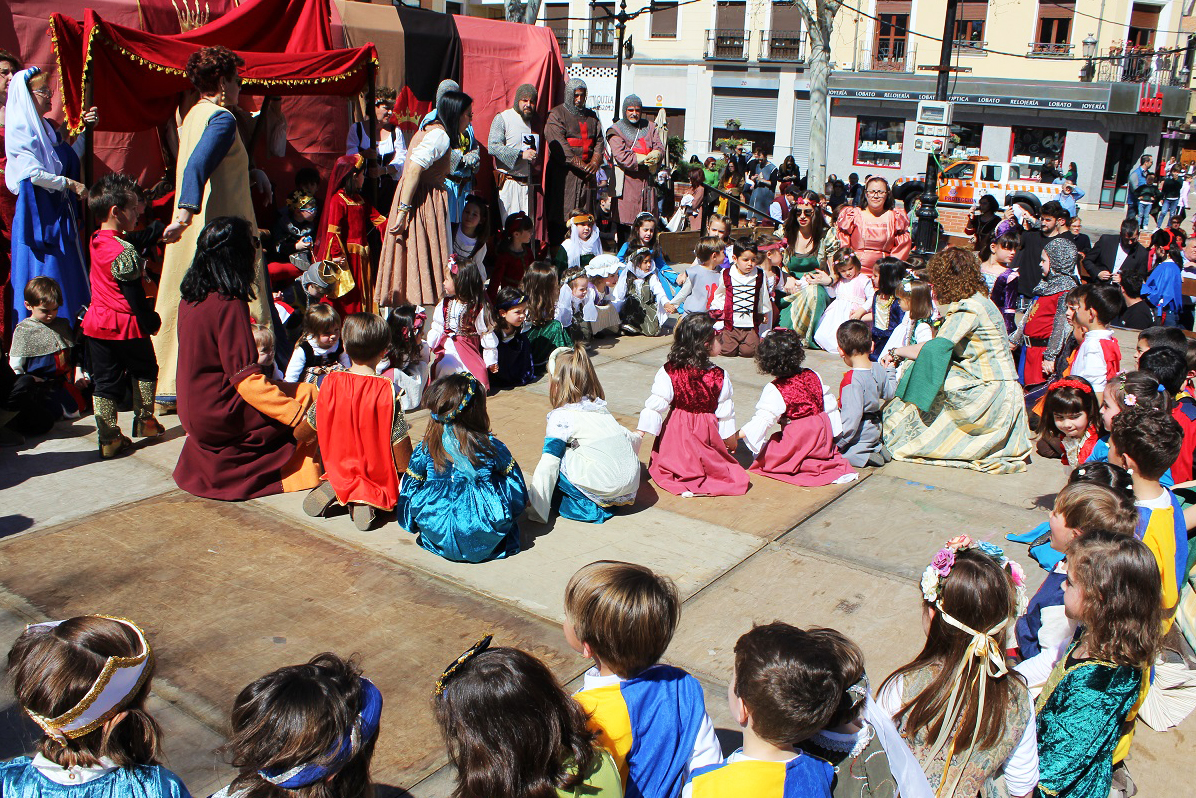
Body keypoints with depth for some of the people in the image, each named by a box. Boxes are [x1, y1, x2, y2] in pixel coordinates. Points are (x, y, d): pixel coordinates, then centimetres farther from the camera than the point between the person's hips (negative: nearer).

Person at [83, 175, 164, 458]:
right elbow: (135, 296, -18)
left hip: (96, 325, 7)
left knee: (104, 381, 8)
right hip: (127, 326, -7)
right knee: (145, 370, 17)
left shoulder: (96, 241, 4)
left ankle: (108, 439, 10)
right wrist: (151, 321, -8)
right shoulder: (124, 251, -20)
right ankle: (145, 421, 26)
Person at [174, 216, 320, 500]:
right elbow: (247, 379, -24)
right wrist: (299, 416, -23)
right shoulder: (229, 304, -22)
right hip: (219, 416, -9)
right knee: (309, 395, -1)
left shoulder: (190, 296, 4)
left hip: (193, 411, 9)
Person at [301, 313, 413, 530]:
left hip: (340, 470, 5)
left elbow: (311, 423, 6)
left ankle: (333, 490, -1)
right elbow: (399, 439, -17)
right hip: (379, 477, -5)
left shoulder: (330, 383, -10)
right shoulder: (387, 390, -21)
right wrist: (407, 470, 1)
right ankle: (370, 501, -12)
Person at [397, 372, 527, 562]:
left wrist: (413, 525, 21)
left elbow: (409, 492, 2)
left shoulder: (425, 449, -8)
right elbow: (518, 491, 1)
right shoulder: (491, 447, -11)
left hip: (440, 539, 1)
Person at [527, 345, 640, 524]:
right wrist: (636, 437, 48)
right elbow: (630, 437, 24)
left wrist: (533, 499, -5)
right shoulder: (601, 408, 14)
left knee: (557, 457, 4)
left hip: (605, 490, -7)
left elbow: (548, 463, -10)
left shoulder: (561, 416, -6)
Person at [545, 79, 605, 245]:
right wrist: (580, 165, -15)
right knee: (560, 217, -8)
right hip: (564, 172, -5)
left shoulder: (591, 116, 19)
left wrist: (594, 162, -8)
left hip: (588, 173, 5)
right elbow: (558, 146, -10)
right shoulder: (556, 115, 1)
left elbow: (599, 141, 11)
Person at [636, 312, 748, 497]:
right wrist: (731, 440, 11)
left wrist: (640, 432, -4)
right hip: (707, 432, 0)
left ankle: (681, 484, -11)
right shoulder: (720, 377, -12)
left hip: (677, 434, 0)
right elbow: (725, 413, -4)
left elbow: (656, 404, -13)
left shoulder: (668, 372, -13)